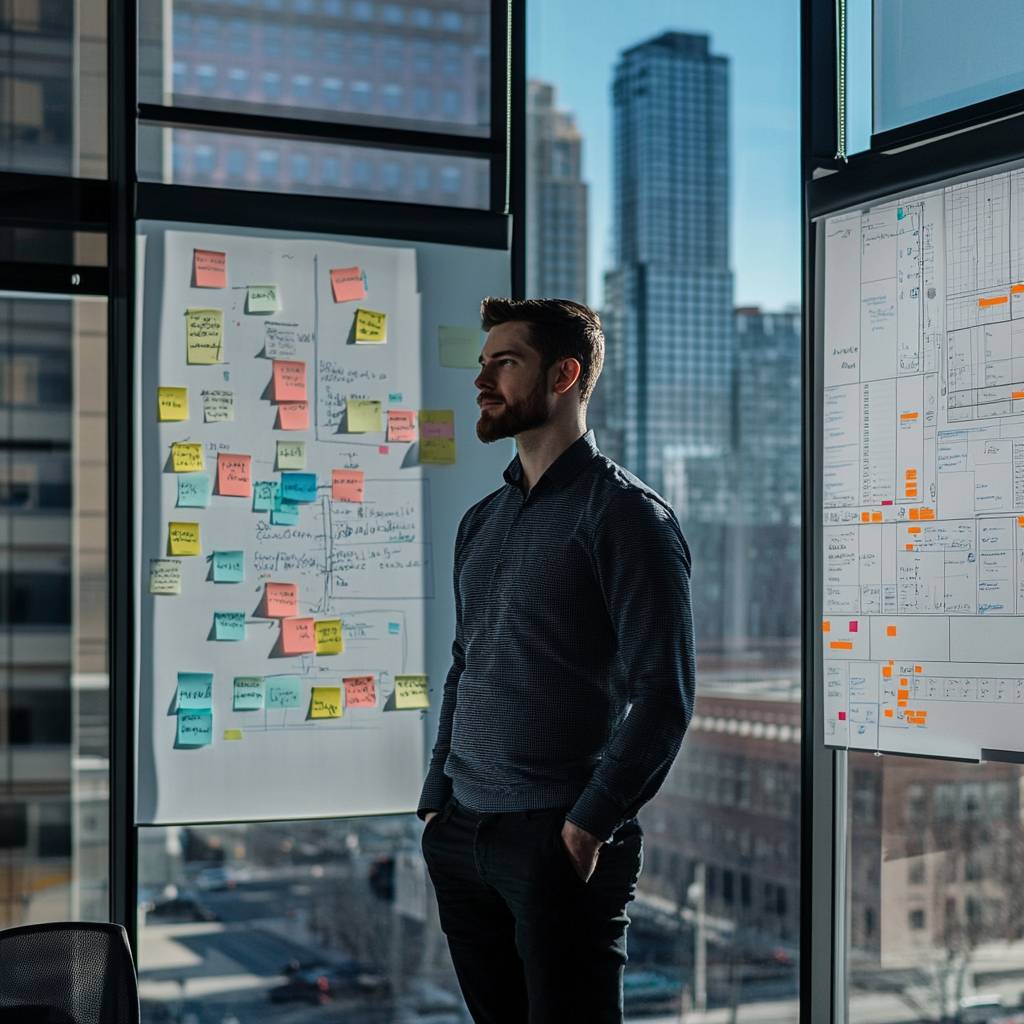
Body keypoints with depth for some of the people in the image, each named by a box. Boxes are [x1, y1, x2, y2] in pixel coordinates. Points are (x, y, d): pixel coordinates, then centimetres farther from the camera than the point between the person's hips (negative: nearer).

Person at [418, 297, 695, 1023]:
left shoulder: (626, 514, -8)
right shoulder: (482, 520, 15)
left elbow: (662, 694, -13)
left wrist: (590, 824, -16)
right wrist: (437, 802, 13)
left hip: (559, 839, -7)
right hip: (462, 837, 7)